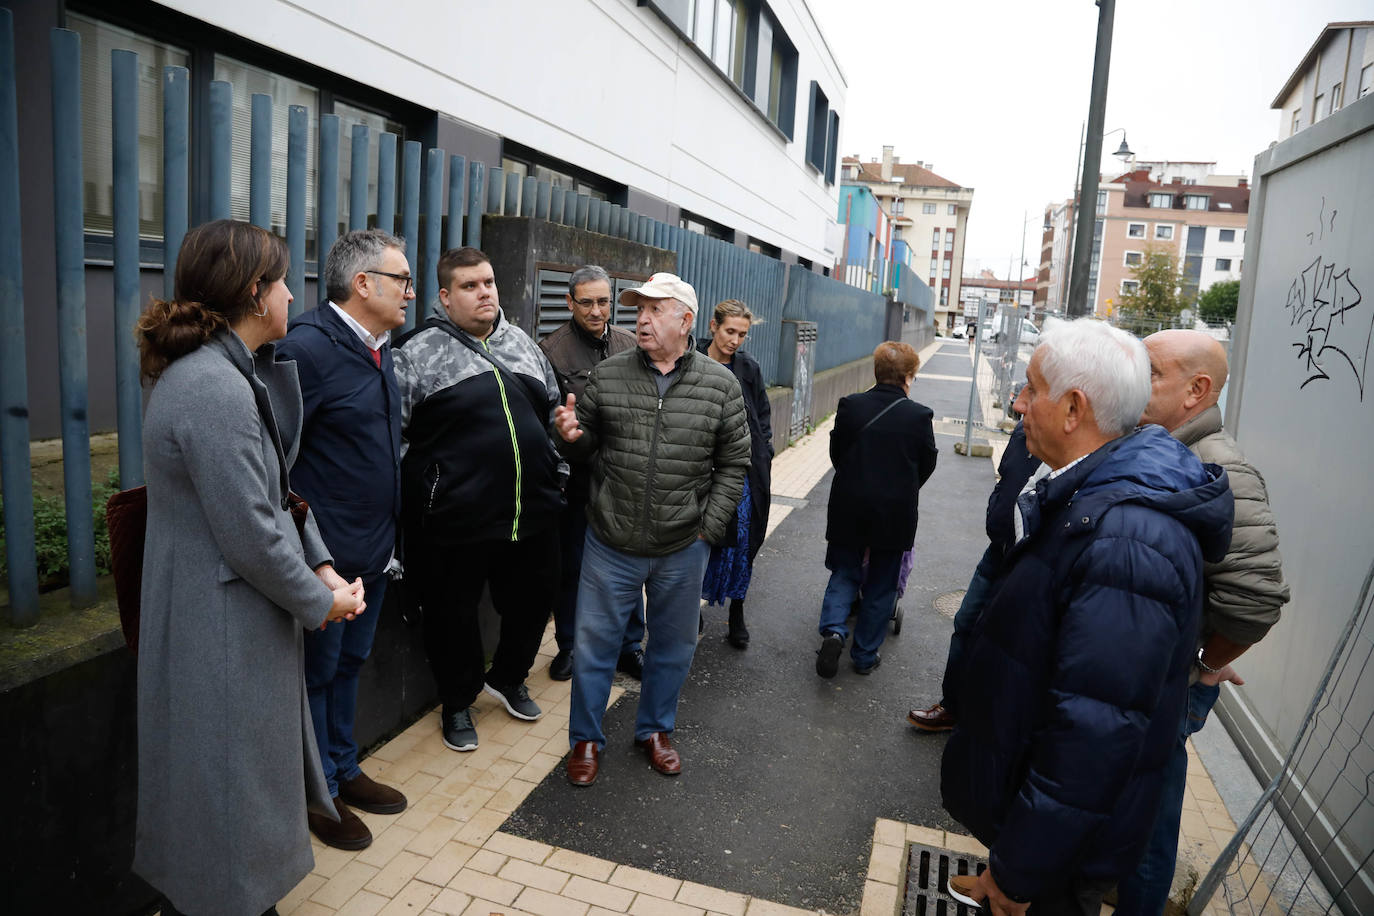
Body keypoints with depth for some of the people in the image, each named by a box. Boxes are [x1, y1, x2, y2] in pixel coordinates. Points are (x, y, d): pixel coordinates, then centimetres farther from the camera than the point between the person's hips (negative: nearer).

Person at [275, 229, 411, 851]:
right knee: (317, 674, 9)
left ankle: (344, 769, 40)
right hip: (325, 558, -9)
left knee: (349, 663, 22)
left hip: (372, 552, 9)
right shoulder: (309, 347, -20)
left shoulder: (376, 346, 9)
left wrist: (389, 531, 16)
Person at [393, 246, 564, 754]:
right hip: (457, 518, -5)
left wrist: (553, 474, 19)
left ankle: (508, 678, 46)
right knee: (453, 614, 11)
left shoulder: (522, 343, 10)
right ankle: (457, 703, 35)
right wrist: (418, 493, -10)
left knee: (533, 599, 19)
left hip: (533, 514, 5)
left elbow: (553, 408, 20)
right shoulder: (419, 352, -7)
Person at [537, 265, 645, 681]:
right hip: (576, 479, -3)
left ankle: (629, 646, 30)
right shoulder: (551, 350, -7)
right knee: (572, 567, 12)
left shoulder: (629, 344, 6)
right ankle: (569, 646, 30)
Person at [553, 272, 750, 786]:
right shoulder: (607, 375, -2)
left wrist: (709, 528, -4)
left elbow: (733, 463, 1)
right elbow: (589, 446, 8)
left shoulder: (720, 385, -4)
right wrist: (573, 436, -15)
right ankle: (586, 739, 30)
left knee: (673, 646, 16)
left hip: (683, 550, 0)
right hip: (611, 544, 0)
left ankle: (655, 729, 40)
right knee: (594, 643, 9)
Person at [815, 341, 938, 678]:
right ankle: (864, 656, 20)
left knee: (844, 573, 17)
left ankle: (833, 630, -6)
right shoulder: (919, 416, -10)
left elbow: (836, 453, 3)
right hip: (895, 512, -1)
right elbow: (928, 464, 2)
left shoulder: (849, 406, -6)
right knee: (881, 585, 13)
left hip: (849, 507, 1)